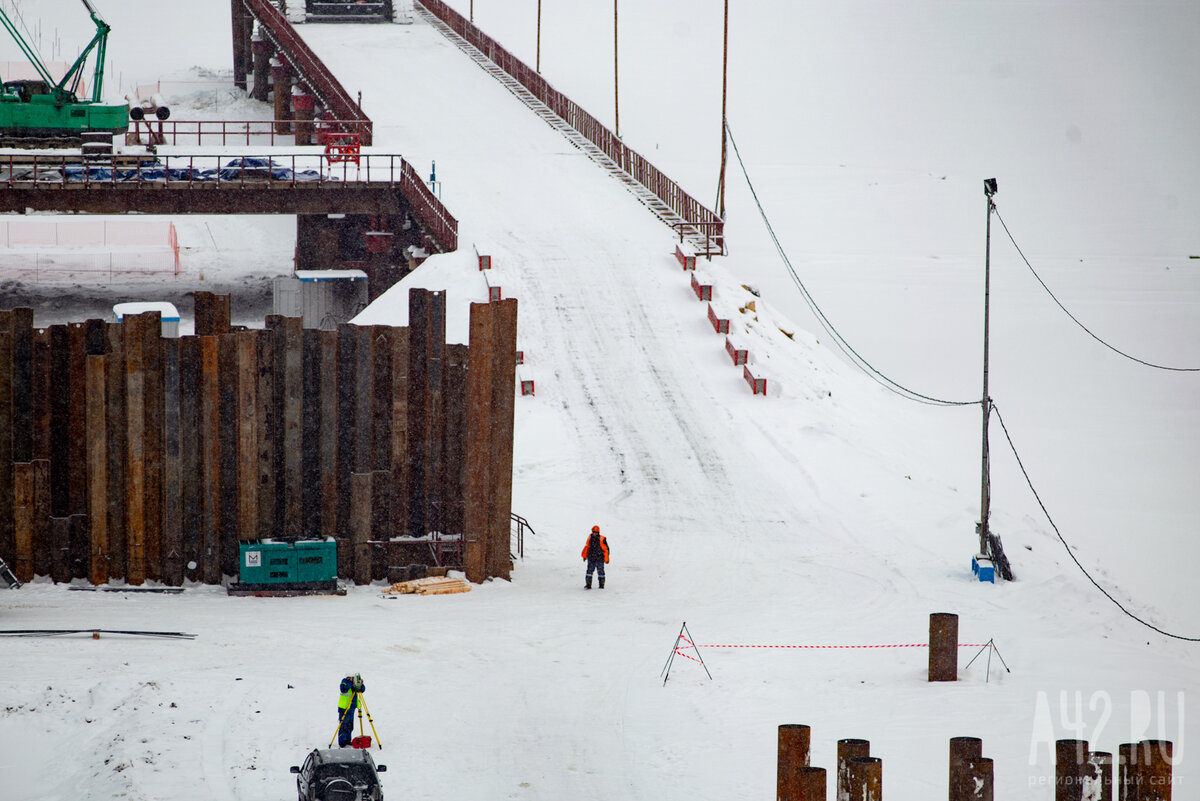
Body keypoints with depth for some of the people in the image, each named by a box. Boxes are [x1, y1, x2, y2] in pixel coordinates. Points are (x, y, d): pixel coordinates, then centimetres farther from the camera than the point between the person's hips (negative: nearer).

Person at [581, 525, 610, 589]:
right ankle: (588, 585, 3)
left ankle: (601, 585, 14)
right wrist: (584, 556, 19)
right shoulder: (590, 538, 5)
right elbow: (587, 547, 18)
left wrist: (606, 559, -6)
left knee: (600, 571, 4)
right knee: (589, 571, -1)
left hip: (600, 559, -3)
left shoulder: (602, 539, -9)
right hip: (591, 558, 3)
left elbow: (606, 549, -5)